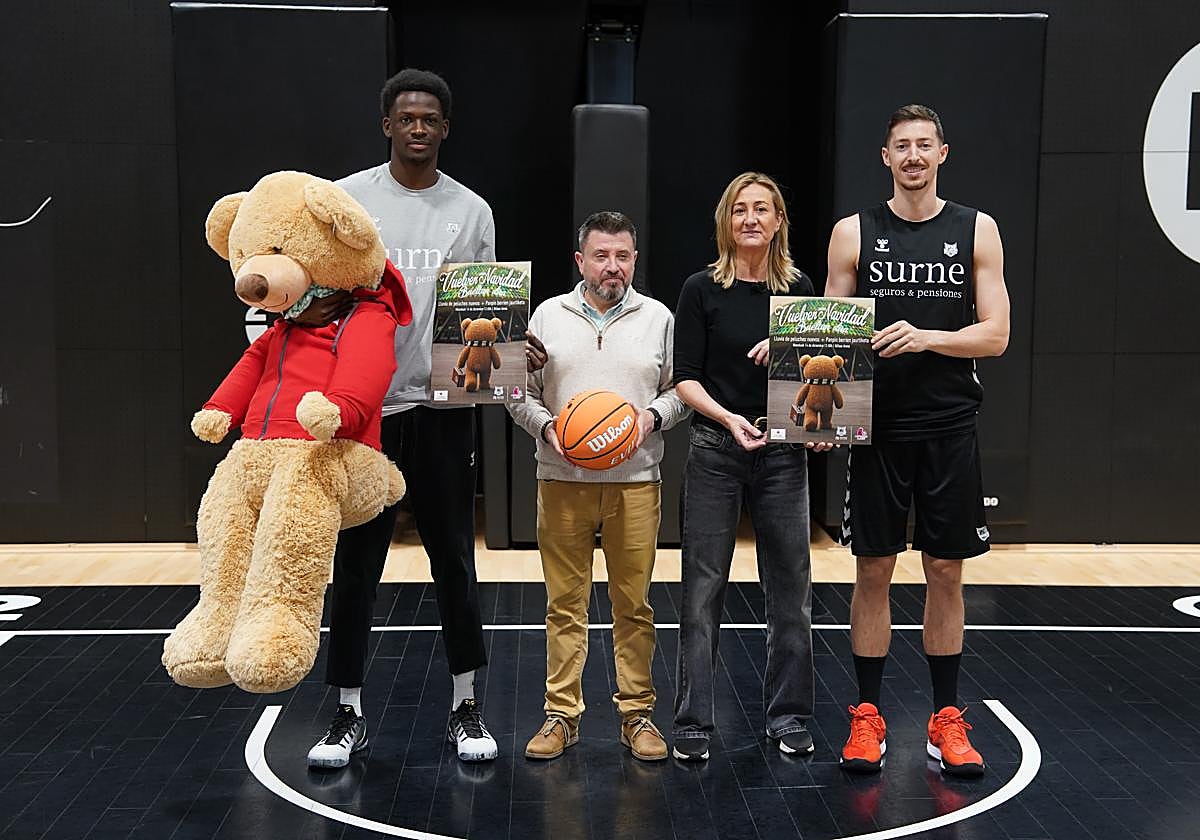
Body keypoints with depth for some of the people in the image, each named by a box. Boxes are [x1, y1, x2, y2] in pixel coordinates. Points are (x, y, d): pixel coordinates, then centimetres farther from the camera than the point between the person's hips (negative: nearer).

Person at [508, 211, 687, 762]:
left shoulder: (658, 318, 7)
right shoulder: (548, 316, 7)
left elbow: (680, 389, 10)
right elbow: (519, 392, 9)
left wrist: (654, 416, -9)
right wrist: (546, 427, -8)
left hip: (635, 482, 0)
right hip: (562, 480, 0)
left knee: (633, 603, 4)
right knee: (564, 602, 4)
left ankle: (637, 712, 16)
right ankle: (562, 714, 15)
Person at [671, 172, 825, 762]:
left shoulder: (799, 289, 8)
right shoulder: (702, 290, 0)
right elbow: (686, 378, -3)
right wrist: (728, 418, -18)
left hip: (783, 453, 3)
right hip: (715, 450, -2)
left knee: (790, 589, 7)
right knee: (703, 589, 1)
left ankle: (788, 715, 22)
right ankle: (693, 724, 12)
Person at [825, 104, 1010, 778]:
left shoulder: (977, 231, 4)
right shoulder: (854, 233, 4)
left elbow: (996, 335, -1)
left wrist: (926, 337, -18)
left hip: (950, 428, 0)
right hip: (877, 425, 0)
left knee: (947, 573, 7)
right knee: (874, 571, 4)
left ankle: (947, 722, 19)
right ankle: (868, 718, 16)